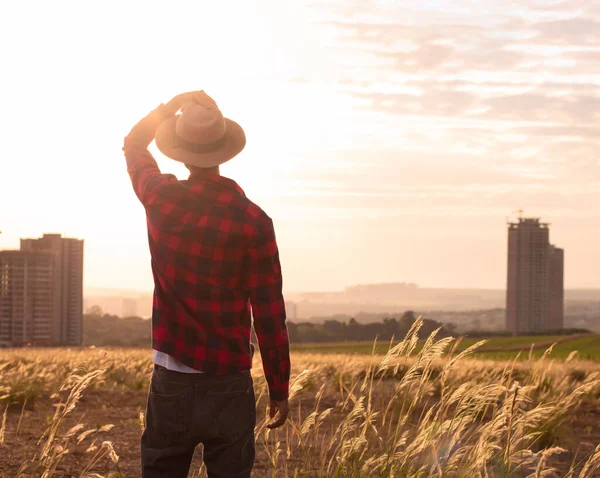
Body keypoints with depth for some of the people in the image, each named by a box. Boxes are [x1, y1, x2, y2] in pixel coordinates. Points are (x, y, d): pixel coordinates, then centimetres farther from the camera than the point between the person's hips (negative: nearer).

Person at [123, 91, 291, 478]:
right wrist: (279, 388, 1)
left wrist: (176, 103, 26)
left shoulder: (161, 199, -4)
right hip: (229, 386, -2)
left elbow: (134, 144, 20)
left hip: (171, 381, 2)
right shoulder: (254, 221, -11)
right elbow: (270, 315, -7)